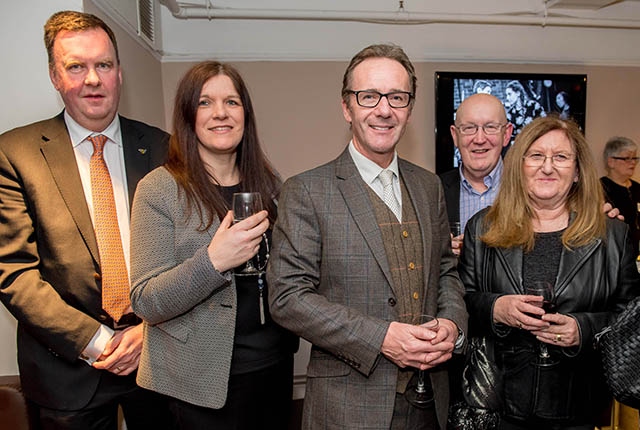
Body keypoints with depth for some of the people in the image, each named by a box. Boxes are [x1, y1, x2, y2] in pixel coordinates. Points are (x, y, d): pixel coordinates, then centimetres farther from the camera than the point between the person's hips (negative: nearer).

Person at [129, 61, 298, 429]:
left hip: (274, 366, 5)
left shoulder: (269, 183, 3)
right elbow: (146, 303, -14)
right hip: (203, 379, -4)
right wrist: (212, 261, -28)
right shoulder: (158, 190, -11)